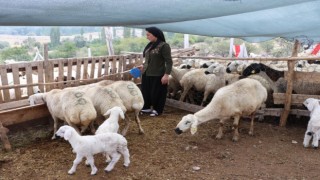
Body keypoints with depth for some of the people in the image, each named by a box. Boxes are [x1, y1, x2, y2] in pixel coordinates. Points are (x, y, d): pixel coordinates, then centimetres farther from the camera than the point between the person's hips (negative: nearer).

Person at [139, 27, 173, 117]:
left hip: (157, 75, -7)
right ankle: (147, 107, 33)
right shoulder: (150, 45, 8)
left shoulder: (164, 46, -14)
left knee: (157, 93, 6)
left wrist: (166, 75, -20)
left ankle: (157, 110, 24)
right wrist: (143, 66, 12)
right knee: (146, 91, 16)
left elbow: (169, 61, -16)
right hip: (146, 74, 7)